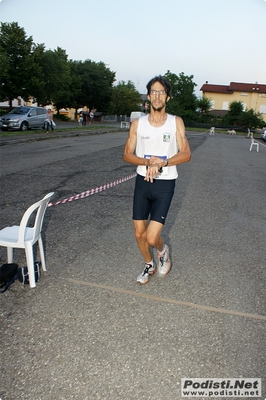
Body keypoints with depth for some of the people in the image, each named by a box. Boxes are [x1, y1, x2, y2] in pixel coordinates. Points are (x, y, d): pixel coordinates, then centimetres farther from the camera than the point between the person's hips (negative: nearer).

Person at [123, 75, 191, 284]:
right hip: (143, 181, 3)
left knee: (151, 237, -9)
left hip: (165, 184, -2)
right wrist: (148, 161, -18)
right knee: (139, 233, 11)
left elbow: (186, 154, -8)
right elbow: (127, 154, 0)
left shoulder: (176, 122, -2)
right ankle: (149, 264, 39)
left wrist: (161, 162, -22)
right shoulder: (137, 123, 1)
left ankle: (163, 250, 28)